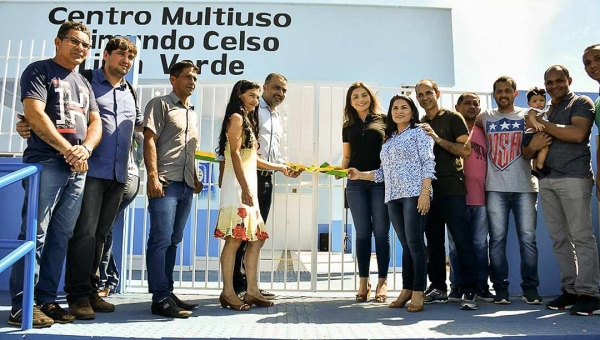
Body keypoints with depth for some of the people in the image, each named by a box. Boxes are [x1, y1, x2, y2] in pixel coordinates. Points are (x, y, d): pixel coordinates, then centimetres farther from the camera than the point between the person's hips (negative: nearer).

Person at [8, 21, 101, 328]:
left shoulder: (83, 83, 22)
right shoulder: (39, 71, 2)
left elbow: (95, 122, 14)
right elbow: (34, 114, -11)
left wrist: (85, 149, -6)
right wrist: (68, 150, -13)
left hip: (77, 168, 6)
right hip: (46, 164, -6)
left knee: (60, 237, 6)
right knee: (35, 235, -7)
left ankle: (47, 300, 13)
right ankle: (21, 307, -2)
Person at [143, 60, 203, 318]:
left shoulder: (192, 114, 24)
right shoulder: (160, 104, 2)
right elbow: (149, 141, -8)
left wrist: (195, 179, 18)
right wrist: (153, 177, -17)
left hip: (186, 185, 7)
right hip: (166, 182, -7)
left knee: (173, 240, 10)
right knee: (161, 239, -7)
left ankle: (167, 292, 18)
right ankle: (160, 299, -2)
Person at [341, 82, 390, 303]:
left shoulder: (384, 120, 6)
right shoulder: (348, 127, 17)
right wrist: (341, 171, -2)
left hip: (381, 181, -3)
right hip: (356, 183, 3)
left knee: (381, 232, 1)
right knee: (362, 232, 6)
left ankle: (382, 281, 9)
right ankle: (363, 281, 13)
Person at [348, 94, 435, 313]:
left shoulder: (419, 132, 5)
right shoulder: (389, 139, 23)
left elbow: (428, 163, -6)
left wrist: (425, 192, -16)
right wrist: (361, 175, 11)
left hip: (415, 194, -6)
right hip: (393, 197, 6)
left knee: (415, 242, -7)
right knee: (406, 244, 7)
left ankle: (419, 292, -2)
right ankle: (407, 289, 11)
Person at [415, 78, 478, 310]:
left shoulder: (452, 118, 2)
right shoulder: (419, 125, 17)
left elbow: (466, 150, -8)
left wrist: (437, 138, -16)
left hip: (451, 188, -5)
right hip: (427, 189, 5)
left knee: (462, 239, -6)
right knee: (433, 242, 9)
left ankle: (469, 291, 0)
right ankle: (438, 288, 17)